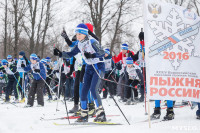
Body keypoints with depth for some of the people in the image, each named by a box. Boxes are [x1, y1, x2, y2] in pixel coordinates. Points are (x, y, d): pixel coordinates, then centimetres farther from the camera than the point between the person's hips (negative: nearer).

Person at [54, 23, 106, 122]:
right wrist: (60, 54, -3)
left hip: (98, 67, -8)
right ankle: (84, 115, 11)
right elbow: (70, 54, 13)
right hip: (89, 68, 8)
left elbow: (102, 53, -24)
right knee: (84, 91, 2)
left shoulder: (92, 41, -16)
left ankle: (101, 114, -17)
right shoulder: (80, 44, 7)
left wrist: (91, 55, -40)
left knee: (93, 89, -20)